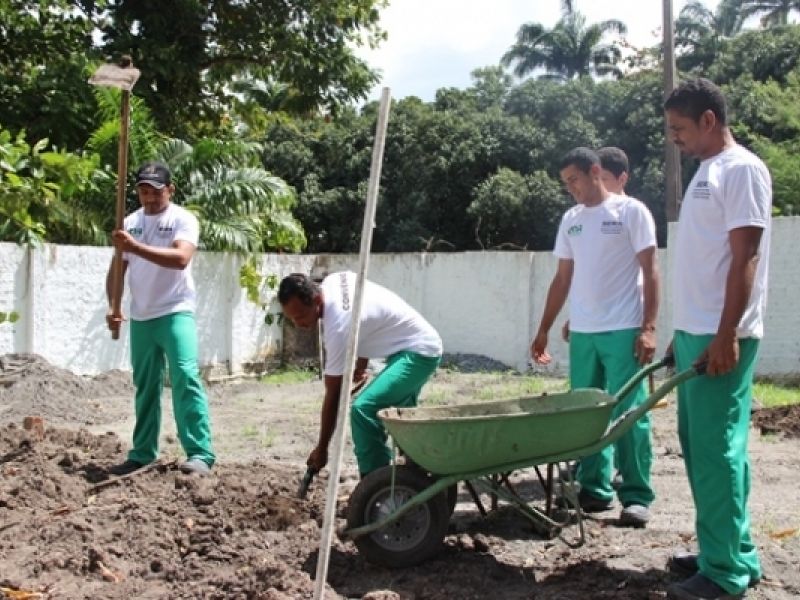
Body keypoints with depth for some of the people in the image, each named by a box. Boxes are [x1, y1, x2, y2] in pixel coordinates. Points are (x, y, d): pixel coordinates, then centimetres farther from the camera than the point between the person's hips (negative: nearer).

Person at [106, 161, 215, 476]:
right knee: (145, 386, 12)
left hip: (175, 313, -6)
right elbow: (117, 270, 11)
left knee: (185, 377, -16)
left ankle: (200, 454, -15)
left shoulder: (183, 219, -8)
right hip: (140, 317, 6)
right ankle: (142, 454, 22)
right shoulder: (130, 223, 9)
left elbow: (181, 259, -26)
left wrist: (135, 247, -32)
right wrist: (112, 306, -3)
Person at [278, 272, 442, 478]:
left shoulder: (338, 326, -28)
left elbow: (333, 395, -19)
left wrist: (321, 449, -11)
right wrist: (360, 363, 12)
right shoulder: (332, 281, -5)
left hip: (418, 353, -11)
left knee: (363, 408, -26)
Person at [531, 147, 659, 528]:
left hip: (623, 331, -5)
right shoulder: (570, 220, 15)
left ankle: (637, 496, 4)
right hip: (582, 332, 6)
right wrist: (544, 329, 15)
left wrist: (648, 327, -13)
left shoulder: (630, 211, -1)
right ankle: (594, 488, 17)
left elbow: (650, 272, -4)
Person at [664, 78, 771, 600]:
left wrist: (725, 336, -21)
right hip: (694, 333, 10)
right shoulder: (706, 172, 18)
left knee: (717, 448, -7)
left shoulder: (741, 170, -10)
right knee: (701, 445, 13)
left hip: (720, 337, -10)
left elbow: (745, 258, -17)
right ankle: (731, 552, 23)